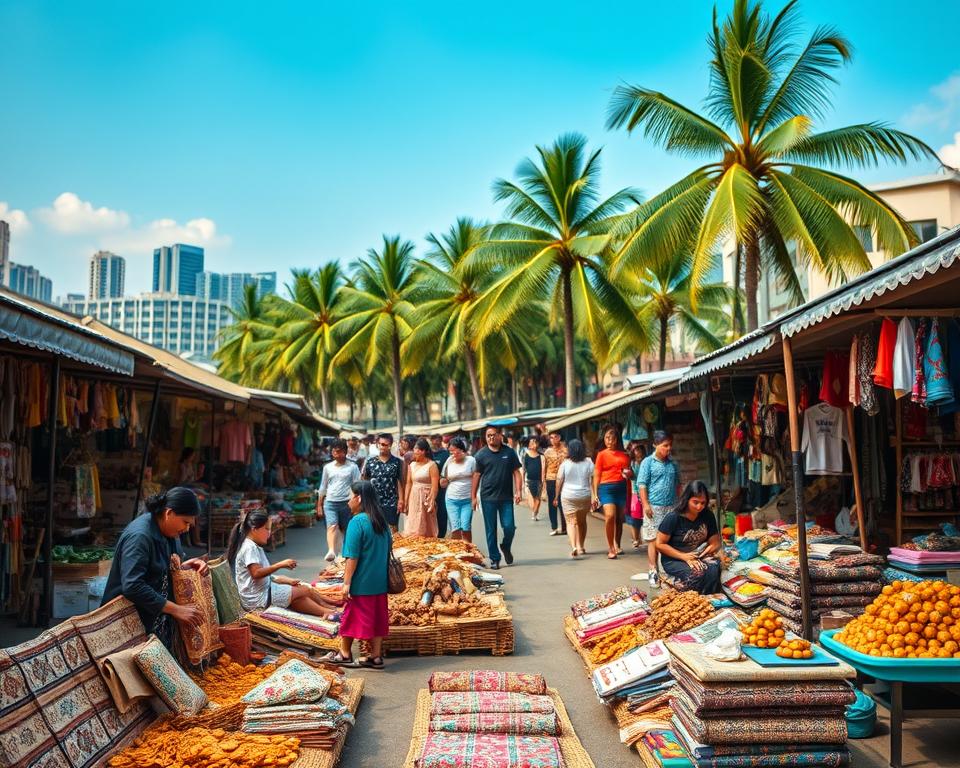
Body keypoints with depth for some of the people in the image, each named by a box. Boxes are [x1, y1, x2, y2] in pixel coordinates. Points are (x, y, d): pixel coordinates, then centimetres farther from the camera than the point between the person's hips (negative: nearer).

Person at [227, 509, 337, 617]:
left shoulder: (255, 546, 15)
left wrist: (285, 580, 5)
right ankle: (327, 607, 16)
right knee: (306, 590, -3)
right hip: (258, 599, -10)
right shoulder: (250, 547, -17)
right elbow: (256, 573, -29)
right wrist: (280, 565, -28)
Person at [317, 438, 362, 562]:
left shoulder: (353, 467, 0)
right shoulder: (328, 467, 9)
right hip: (330, 502, 1)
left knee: (347, 530, 9)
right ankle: (331, 551, -38)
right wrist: (319, 504, 17)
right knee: (332, 526, -20)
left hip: (346, 503, -1)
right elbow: (323, 487, 16)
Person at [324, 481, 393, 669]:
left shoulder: (356, 522, -17)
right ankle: (376, 656, 15)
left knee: (352, 617, 8)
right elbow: (388, 549, 14)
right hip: (379, 582, 7)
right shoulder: (382, 521, 5)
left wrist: (346, 583, -14)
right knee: (377, 617, 11)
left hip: (361, 583, -7)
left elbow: (352, 557, -19)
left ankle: (345, 654, 22)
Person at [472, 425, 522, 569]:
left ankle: (506, 547, 26)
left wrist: (518, 491, -4)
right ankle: (494, 559, 15)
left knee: (509, 526, -4)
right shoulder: (481, 454, 2)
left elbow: (516, 472, 6)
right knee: (491, 530, 4)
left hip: (506, 497, 0)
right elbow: (476, 476, 4)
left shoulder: (509, 452, 4)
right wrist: (473, 496, 2)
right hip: (488, 498, 0)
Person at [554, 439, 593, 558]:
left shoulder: (565, 464, -6)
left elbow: (559, 481, -2)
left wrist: (556, 497, 8)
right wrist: (593, 496, -3)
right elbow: (592, 481, -4)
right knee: (582, 521, 19)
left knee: (571, 522, -1)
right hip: (585, 496, 3)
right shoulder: (588, 463, -1)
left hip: (568, 496, -3)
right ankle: (580, 547, 28)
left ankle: (574, 547, -20)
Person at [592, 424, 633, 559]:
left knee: (619, 519, 7)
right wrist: (595, 494, -6)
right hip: (607, 487, -4)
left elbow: (630, 472, 23)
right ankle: (610, 548, -7)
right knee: (610, 516, -17)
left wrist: (629, 473, -1)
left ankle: (617, 546, 23)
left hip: (622, 487, 4)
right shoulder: (602, 455, 3)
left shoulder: (624, 455, 11)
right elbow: (596, 475, 0)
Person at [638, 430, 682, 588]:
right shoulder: (648, 462, -3)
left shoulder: (673, 464, 12)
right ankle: (653, 572, 4)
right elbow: (642, 484, -6)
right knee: (653, 540, -1)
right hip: (654, 507, -5)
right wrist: (646, 504, -13)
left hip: (671, 507, 5)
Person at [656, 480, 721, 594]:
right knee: (697, 573, -35)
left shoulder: (708, 516, 2)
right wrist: (684, 556, -17)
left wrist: (712, 547, -14)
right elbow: (660, 544, -10)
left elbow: (715, 542, 11)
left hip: (699, 556, 4)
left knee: (714, 568, -30)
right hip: (674, 560, -4)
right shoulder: (673, 518, -12)